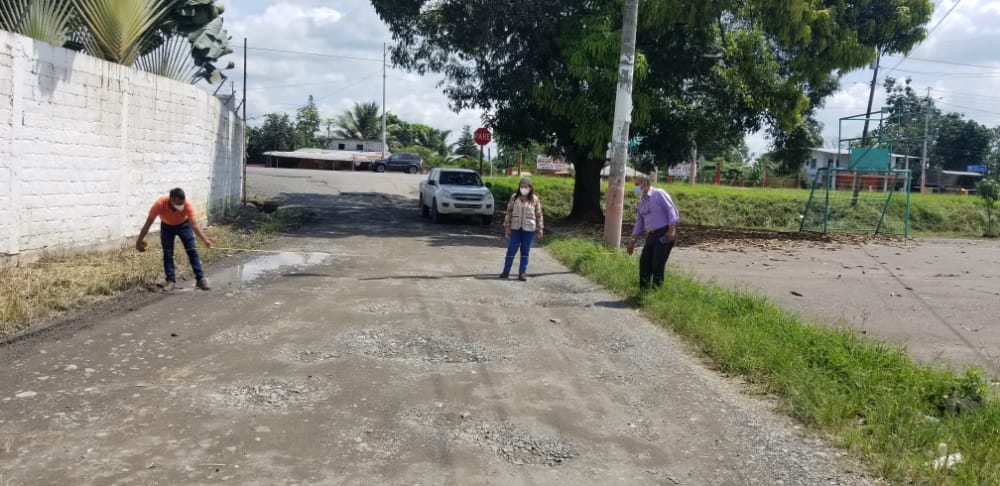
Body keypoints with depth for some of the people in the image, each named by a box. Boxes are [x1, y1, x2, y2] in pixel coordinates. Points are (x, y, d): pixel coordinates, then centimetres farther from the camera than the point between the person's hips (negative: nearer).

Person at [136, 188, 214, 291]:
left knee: (192, 251, -6)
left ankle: (200, 279, -2)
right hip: (166, 226, 0)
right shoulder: (160, 204, -37)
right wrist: (139, 241, -23)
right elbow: (148, 223, -27)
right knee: (167, 254, -5)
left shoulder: (187, 204, -37)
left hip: (183, 224, 0)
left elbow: (194, 224, -41)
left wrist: (205, 240, -54)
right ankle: (171, 280, 5)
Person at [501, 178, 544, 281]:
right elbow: (509, 212, 5)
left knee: (525, 251, 5)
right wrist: (507, 226, 1)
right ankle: (506, 271, 11)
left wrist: (540, 228, 2)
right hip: (515, 228, 1)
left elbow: (539, 215, 4)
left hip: (529, 229, -1)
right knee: (511, 249, 3)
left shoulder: (534, 199, 1)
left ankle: (522, 273, 12)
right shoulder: (514, 197, 2)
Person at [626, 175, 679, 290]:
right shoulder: (642, 201, 14)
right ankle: (644, 290, 16)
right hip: (652, 235, 8)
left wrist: (672, 230, -22)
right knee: (644, 262, 5)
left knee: (658, 264, -7)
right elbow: (639, 221, 19)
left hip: (665, 234, -8)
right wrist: (633, 240, 15)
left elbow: (672, 210, -13)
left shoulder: (659, 194, -8)